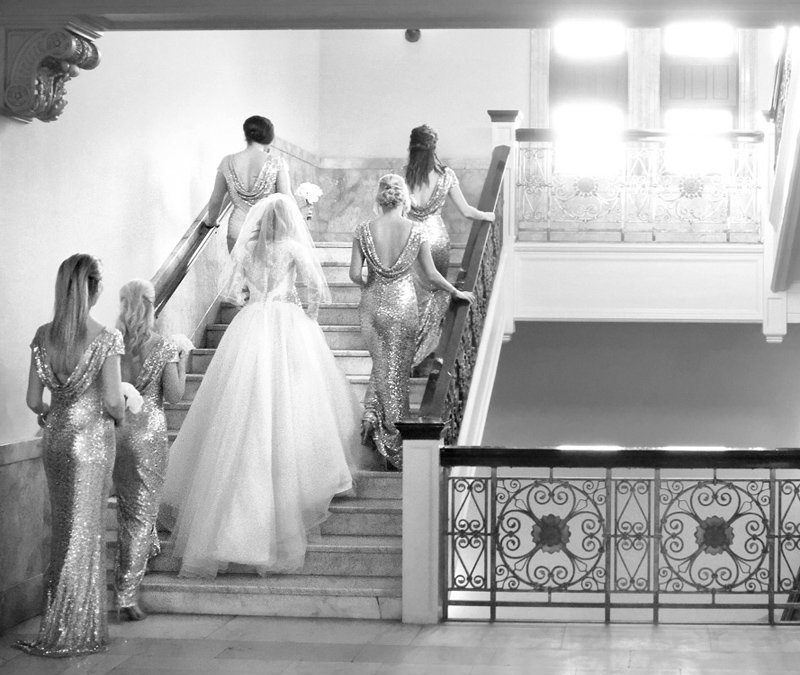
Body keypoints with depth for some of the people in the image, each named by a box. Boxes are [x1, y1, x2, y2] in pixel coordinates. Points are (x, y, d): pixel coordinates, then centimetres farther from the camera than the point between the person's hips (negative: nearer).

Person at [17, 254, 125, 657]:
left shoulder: (43, 336, 0)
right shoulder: (106, 339, -14)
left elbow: (33, 400, 2)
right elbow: (112, 400, -17)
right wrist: (119, 415, 5)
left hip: (54, 438, 5)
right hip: (91, 439, -5)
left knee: (64, 529, 15)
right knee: (83, 533, 3)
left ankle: (76, 623, 23)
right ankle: (67, 633, 6)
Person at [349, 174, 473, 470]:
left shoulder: (364, 231, -7)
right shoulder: (416, 230, -9)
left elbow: (355, 275, -8)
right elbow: (431, 275, -4)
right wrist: (456, 292, 12)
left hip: (373, 305, 1)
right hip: (403, 304, -1)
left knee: (381, 365, 23)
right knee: (397, 371, 8)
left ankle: (372, 417, 12)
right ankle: (396, 447, 13)